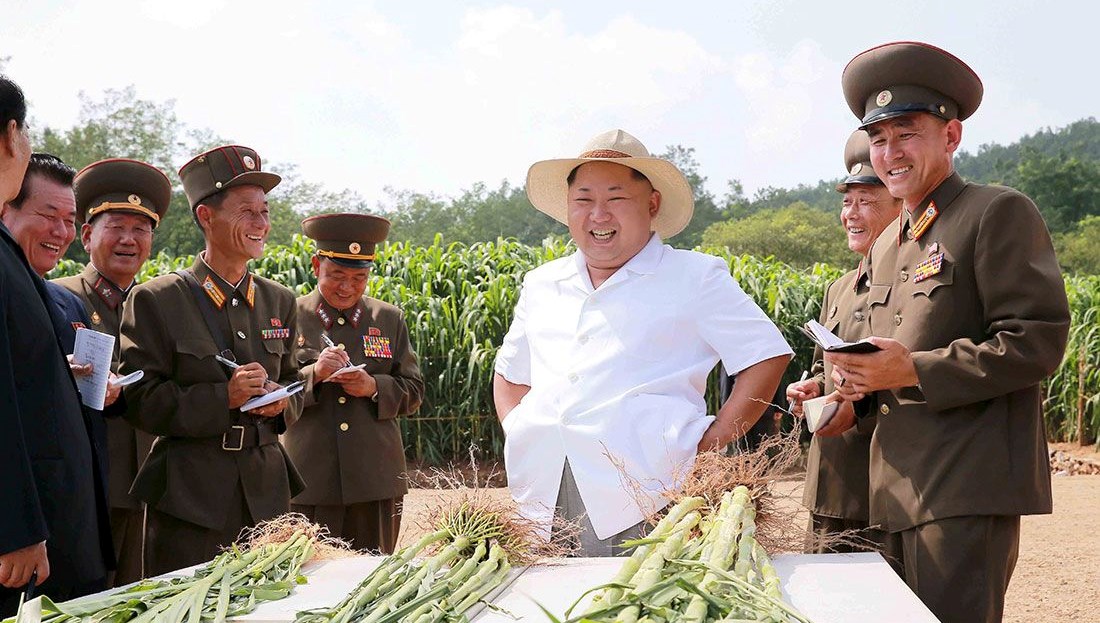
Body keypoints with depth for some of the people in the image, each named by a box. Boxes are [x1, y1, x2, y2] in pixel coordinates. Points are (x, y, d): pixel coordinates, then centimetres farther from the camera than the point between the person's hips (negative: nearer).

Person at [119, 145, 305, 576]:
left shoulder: (280, 301, 11)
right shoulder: (157, 300, -4)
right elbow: (140, 400, -8)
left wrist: (282, 401, -4)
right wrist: (224, 397, -19)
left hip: (267, 490, 5)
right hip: (188, 491, -4)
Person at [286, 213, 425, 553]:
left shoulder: (389, 319, 10)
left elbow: (413, 391, 9)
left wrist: (375, 387, -11)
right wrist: (313, 374, -18)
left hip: (375, 480, 2)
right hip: (309, 484, -2)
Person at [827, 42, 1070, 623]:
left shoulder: (999, 213, -7)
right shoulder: (886, 244, 19)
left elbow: (1037, 342, -15)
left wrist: (914, 371, -20)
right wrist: (863, 379, 3)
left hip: (969, 490, -8)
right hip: (900, 490, 8)